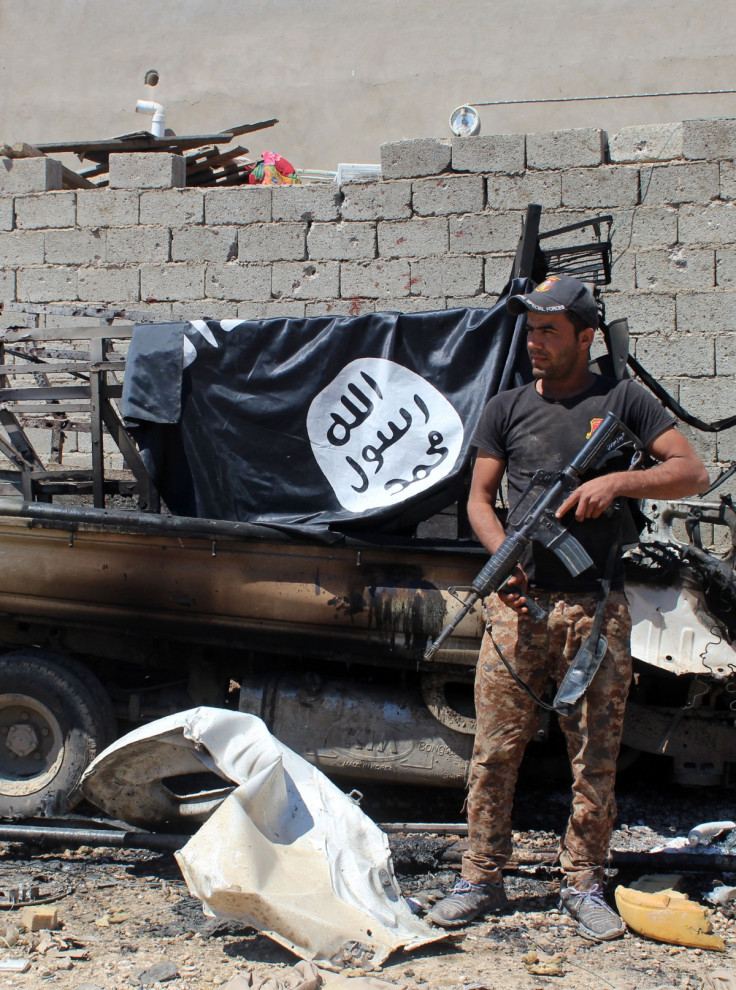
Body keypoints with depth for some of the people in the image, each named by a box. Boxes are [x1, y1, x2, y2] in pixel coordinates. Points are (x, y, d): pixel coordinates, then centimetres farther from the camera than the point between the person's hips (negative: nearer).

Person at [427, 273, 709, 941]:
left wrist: (620, 480, -15)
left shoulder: (621, 400, 5)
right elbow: (480, 497, 10)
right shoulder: (506, 409, 11)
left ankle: (584, 885, 16)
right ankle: (482, 880, 12)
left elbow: (693, 472, 1)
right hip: (520, 604, 1)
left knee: (596, 755, 4)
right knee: (495, 749, 1)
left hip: (596, 608, -1)